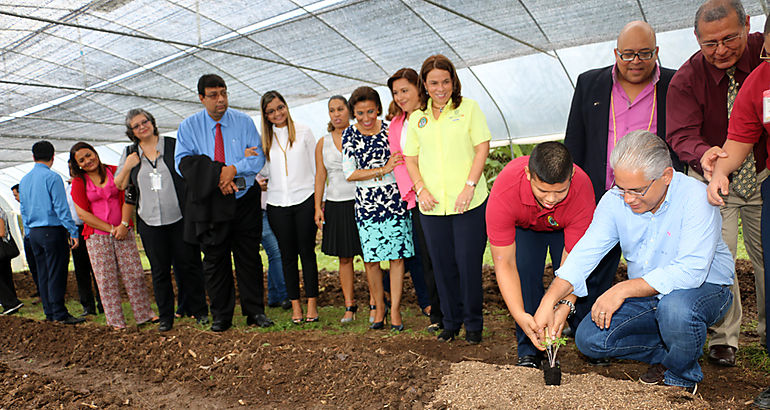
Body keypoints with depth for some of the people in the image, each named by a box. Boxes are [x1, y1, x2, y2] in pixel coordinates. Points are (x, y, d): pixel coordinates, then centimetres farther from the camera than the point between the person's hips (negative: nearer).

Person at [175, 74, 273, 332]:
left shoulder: (244, 122, 2)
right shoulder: (189, 126, 2)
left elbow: (259, 158, -4)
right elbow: (182, 163, -7)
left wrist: (234, 169, -21)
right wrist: (216, 174, -19)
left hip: (244, 200, 0)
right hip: (209, 203, 0)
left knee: (249, 257, 5)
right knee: (215, 260, 7)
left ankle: (255, 311, 18)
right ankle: (221, 316, 19)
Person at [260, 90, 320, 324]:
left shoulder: (303, 132, 4)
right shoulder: (265, 139, 8)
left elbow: (316, 167, 4)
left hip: (304, 200, -2)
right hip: (277, 204, 2)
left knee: (307, 252, 1)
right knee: (288, 255, 6)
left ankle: (312, 302, 11)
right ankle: (295, 304, 15)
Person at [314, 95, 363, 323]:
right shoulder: (322, 143, 11)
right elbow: (320, 176, 11)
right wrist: (318, 207, 4)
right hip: (335, 205, 3)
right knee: (344, 257, 6)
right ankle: (350, 306, 14)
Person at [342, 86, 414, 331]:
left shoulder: (390, 130, 3)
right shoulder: (349, 134, 2)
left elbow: (403, 162, 18)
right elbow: (349, 173, -6)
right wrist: (383, 170, -12)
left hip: (395, 198, 0)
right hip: (366, 203, 0)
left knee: (397, 255, 0)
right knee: (370, 259, 4)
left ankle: (395, 310, 12)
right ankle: (379, 307, 23)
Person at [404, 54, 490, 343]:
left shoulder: (468, 108, 3)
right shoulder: (417, 117, 12)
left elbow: (482, 147, -2)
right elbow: (410, 158, 14)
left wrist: (470, 186, -12)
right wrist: (421, 188, -2)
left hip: (469, 203, -3)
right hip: (432, 206, 3)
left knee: (469, 264, 0)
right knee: (443, 266, 9)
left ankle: (473, 323, 19)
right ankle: (451, 321, 27)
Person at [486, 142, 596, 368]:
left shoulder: (582, 190, -39)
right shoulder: (503, 193, -42)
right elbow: (504, 264, -36)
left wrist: (566, 306, -47)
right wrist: (520, 315, -47)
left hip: (564, 228, 1)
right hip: (523, 227, -1)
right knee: (524, 271, -22)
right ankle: (529, 351, -9)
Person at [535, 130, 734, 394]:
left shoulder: (695, 197, -24)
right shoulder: (615, 200, -10)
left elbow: (690, 271, -32)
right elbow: (584, 253, -14)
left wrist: (623, 289, -35)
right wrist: (549, 301, -27)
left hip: (705, 287, -4)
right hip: (645, 294, 4)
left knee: (675, 307, -38)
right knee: (588, 339, -12)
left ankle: (682, 378, -5)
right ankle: (666, 353, 12)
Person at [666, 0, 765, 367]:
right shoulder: (686, 78, -17)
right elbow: (680, 135, -25)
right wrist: (704, 154, -46)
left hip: (763, 178, 2)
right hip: (713, 179, -2)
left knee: (765, 256, 10)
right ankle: (724, 337, 11)